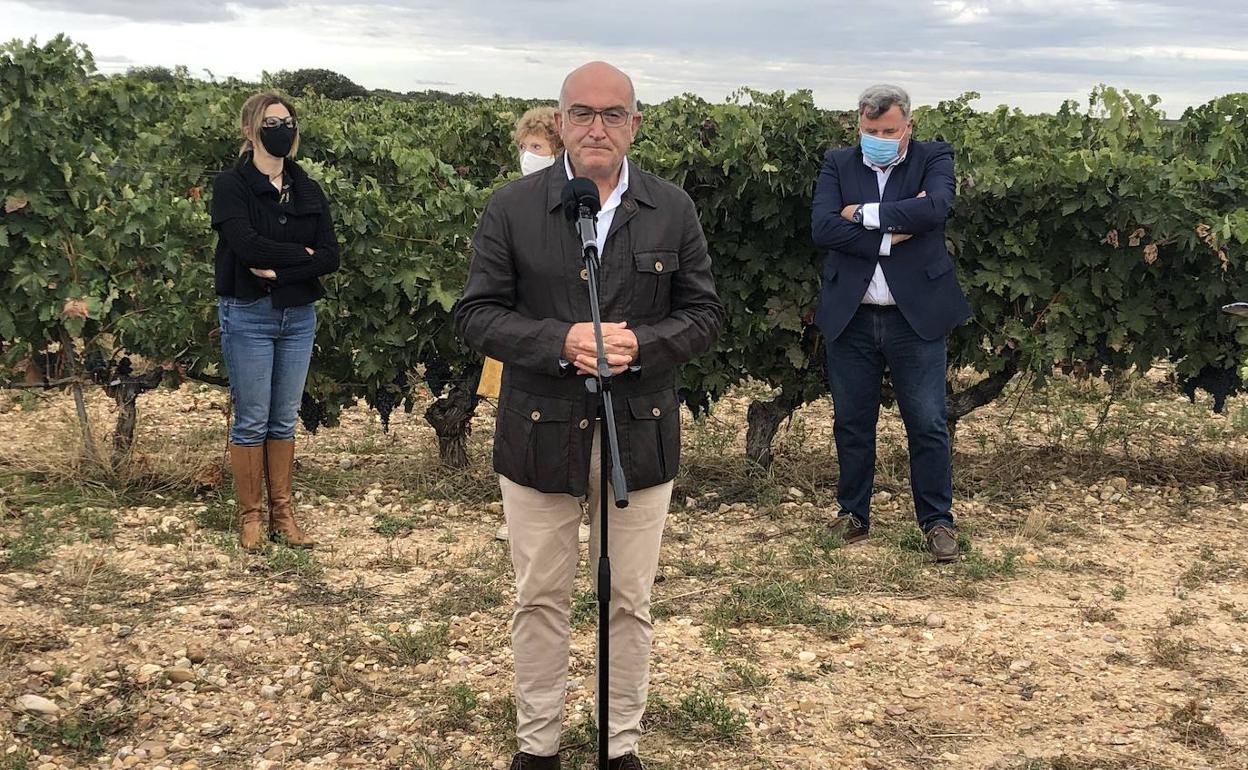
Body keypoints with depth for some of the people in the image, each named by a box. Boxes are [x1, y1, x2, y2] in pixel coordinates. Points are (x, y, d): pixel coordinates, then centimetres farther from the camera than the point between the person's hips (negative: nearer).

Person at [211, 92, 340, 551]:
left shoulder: (308, 191, 8)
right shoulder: (231, 185, -5)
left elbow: (330, 257, -2)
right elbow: (247, 245, -21)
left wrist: (279, 269, -15)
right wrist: (302, 254, -11)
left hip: (299, 316, 4)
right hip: (248, 316, -4)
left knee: (284, 420, 10)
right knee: (252, 421, 2)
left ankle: (282, 512, 18)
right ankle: (250, 516, 13)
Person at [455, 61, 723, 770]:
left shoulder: (674, 210, 2)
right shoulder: (512, 208, -2)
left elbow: (705, 311, 3)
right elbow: (476, 314, -4)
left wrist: (640, 344, -17)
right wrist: (561, 341, -20)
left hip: (641, 437, 1)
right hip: (540, 436, -1)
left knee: (631, 604, 11)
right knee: (541, 600, 11)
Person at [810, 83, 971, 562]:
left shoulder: (934, 158, 2)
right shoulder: (837, 164, 5)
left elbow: (937, 207, -19)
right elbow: (822, 227, -11)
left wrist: (864, 213, -14)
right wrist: (892, 234, -16)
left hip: (915, 314, -2)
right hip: (851, 316, 2)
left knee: (927, 424, 2)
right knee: (851, 421, 12)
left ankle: (937, 521, 15)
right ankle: (853, 514, 26)